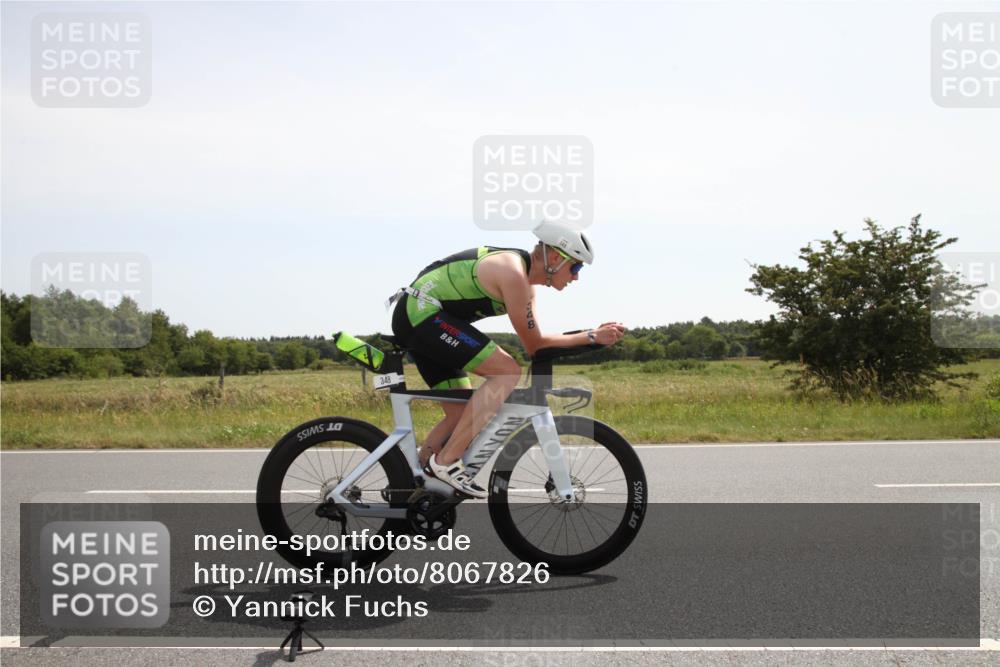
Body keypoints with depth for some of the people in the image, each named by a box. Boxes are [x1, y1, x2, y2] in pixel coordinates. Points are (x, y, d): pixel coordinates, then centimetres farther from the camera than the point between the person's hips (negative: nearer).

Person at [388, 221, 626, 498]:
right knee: (508, 373, -18)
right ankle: (446, 461, -17)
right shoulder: (513, 273, -17)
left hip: (413, 319, 11)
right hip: (423, 312, -11)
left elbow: (535, 340, 13)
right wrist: (591, 337, -9)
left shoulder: (525, 279, 14)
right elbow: (534, 346, -13)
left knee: (462, 415, 11)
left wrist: (592, 335, 5)